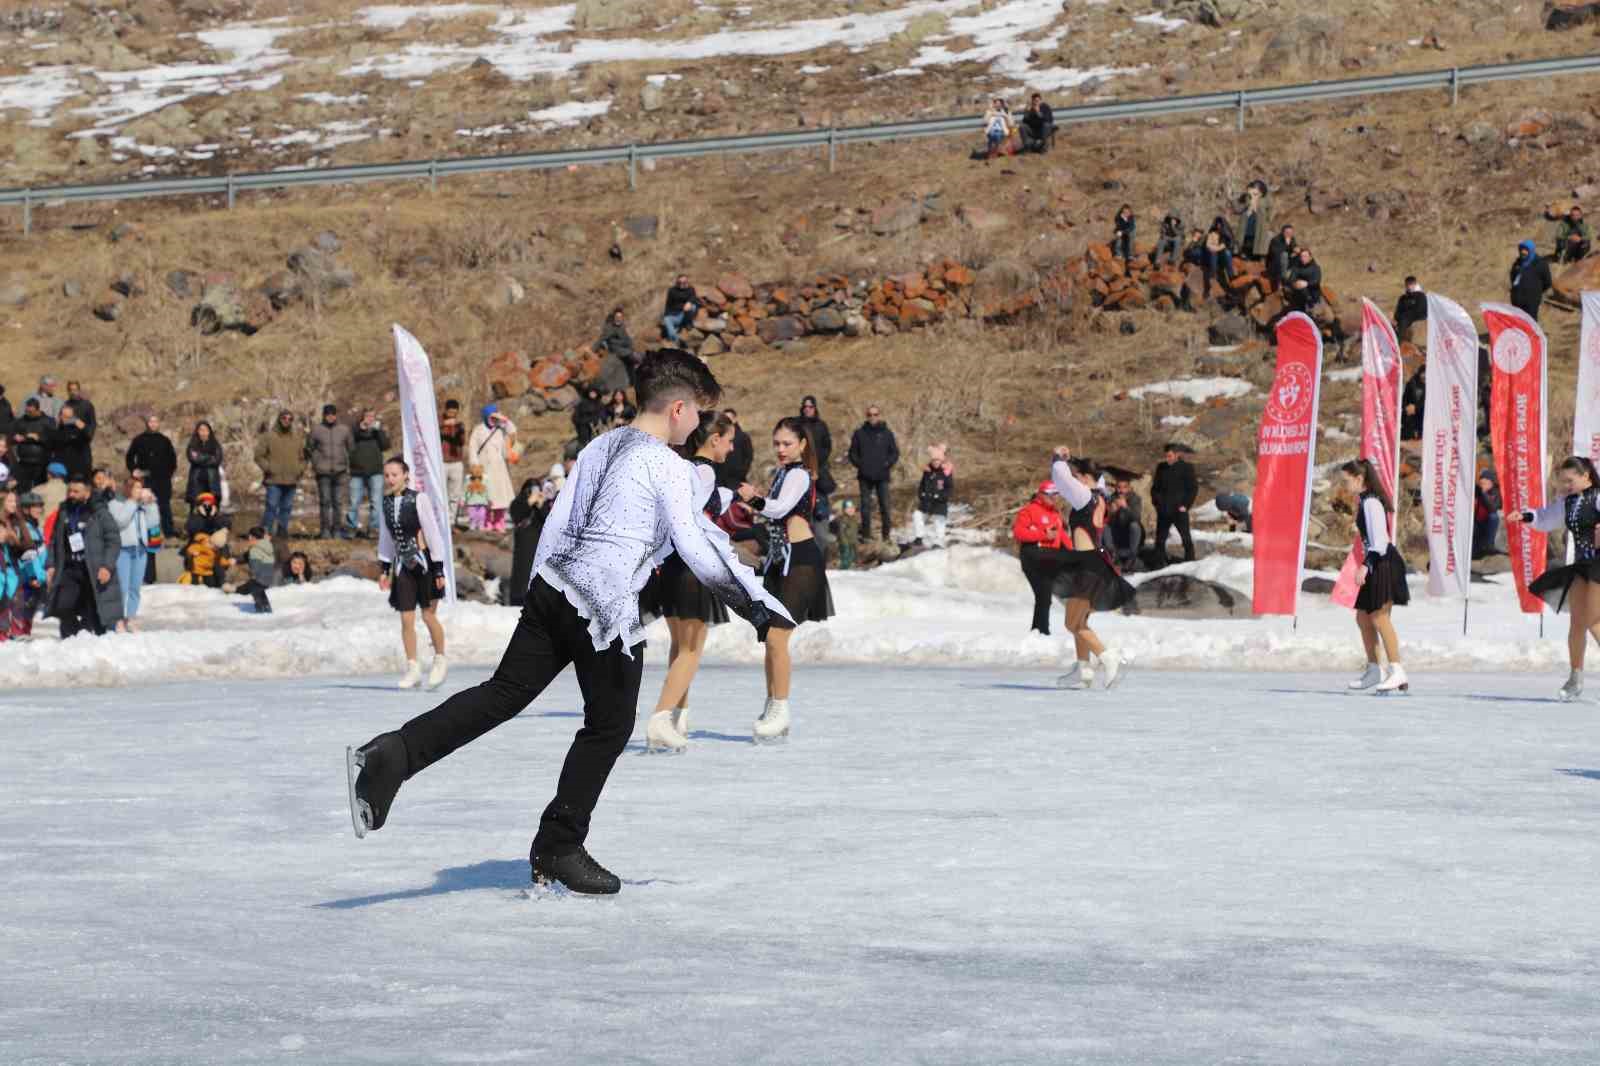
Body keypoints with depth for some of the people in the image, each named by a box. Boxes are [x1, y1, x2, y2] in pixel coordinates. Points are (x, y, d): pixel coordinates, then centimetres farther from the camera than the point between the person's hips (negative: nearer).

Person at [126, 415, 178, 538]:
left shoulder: (165, 440, 9)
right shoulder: (139, 440, 4)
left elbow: (172, 457, 16)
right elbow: (130, 457, 10)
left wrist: (171, 470, 5)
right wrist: (134, 470, -2)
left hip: (163, 478, 1)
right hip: (146, 478, -1)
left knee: (165, 504, 3)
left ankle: (169, 530, 8)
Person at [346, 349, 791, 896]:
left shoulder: (601, 447, 15)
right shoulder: (668, 467, -9)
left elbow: (557, 522, 17)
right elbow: (698, 548, -12)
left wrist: (541, 595, 24)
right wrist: (758, 604, -6)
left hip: (555, 586, 8)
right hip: (606, 610, -7)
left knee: (505, 692, 7)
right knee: (609, 726, 8)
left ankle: (392, 755, -10)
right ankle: (558, 849, 14)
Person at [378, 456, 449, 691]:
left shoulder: (419, 499, -12)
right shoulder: (386, 502, 4)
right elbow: (385, 537, 13)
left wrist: (438, 569, -12)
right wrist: (385, 568, 11)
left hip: (424, 562, -4)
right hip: (403, 565, 4)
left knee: (429, 615, -1)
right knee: (406, 619, 1)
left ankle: (440, 660, 20)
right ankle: (412, 669, 7)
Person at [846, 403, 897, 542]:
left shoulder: (887, 433, 4)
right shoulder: (860, 433, 5)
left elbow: (895, 452, 7)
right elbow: (853, 452, 10)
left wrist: (888, 463, -8)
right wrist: (858, 463, -5)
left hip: (882, 476, 0)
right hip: (865, 476, 0)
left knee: (884, 505, 0)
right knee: (865, 505, 3)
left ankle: (886, 534, 6)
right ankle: (866, 534, 9)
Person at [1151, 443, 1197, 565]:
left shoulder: (1186, 468, -3)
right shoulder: (1161, 468, 9)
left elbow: (1193, 488, -1)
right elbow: (1155, 487, 17)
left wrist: (1185, 505, -8)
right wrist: (1157, 502, 3)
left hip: (1179, 510, -4)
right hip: (1163, 510, 4)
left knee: (1186, 538, -3)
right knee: (1160, 538, 4)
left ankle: (1190, 561, 5)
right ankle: (1160, 563, 12)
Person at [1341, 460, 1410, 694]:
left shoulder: (1371, 503, -14)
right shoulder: (1364, 501, 16)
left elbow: (1379, 541, -21)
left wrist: (1366, 566, -27)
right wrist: (1366, 566, 20)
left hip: (1384, 563, -11)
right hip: (1376, 565, 11)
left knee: (1379, 617, -13)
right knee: (1363, 617, 14)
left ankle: (1397, 672, -14)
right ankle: (1374, 670, 22)